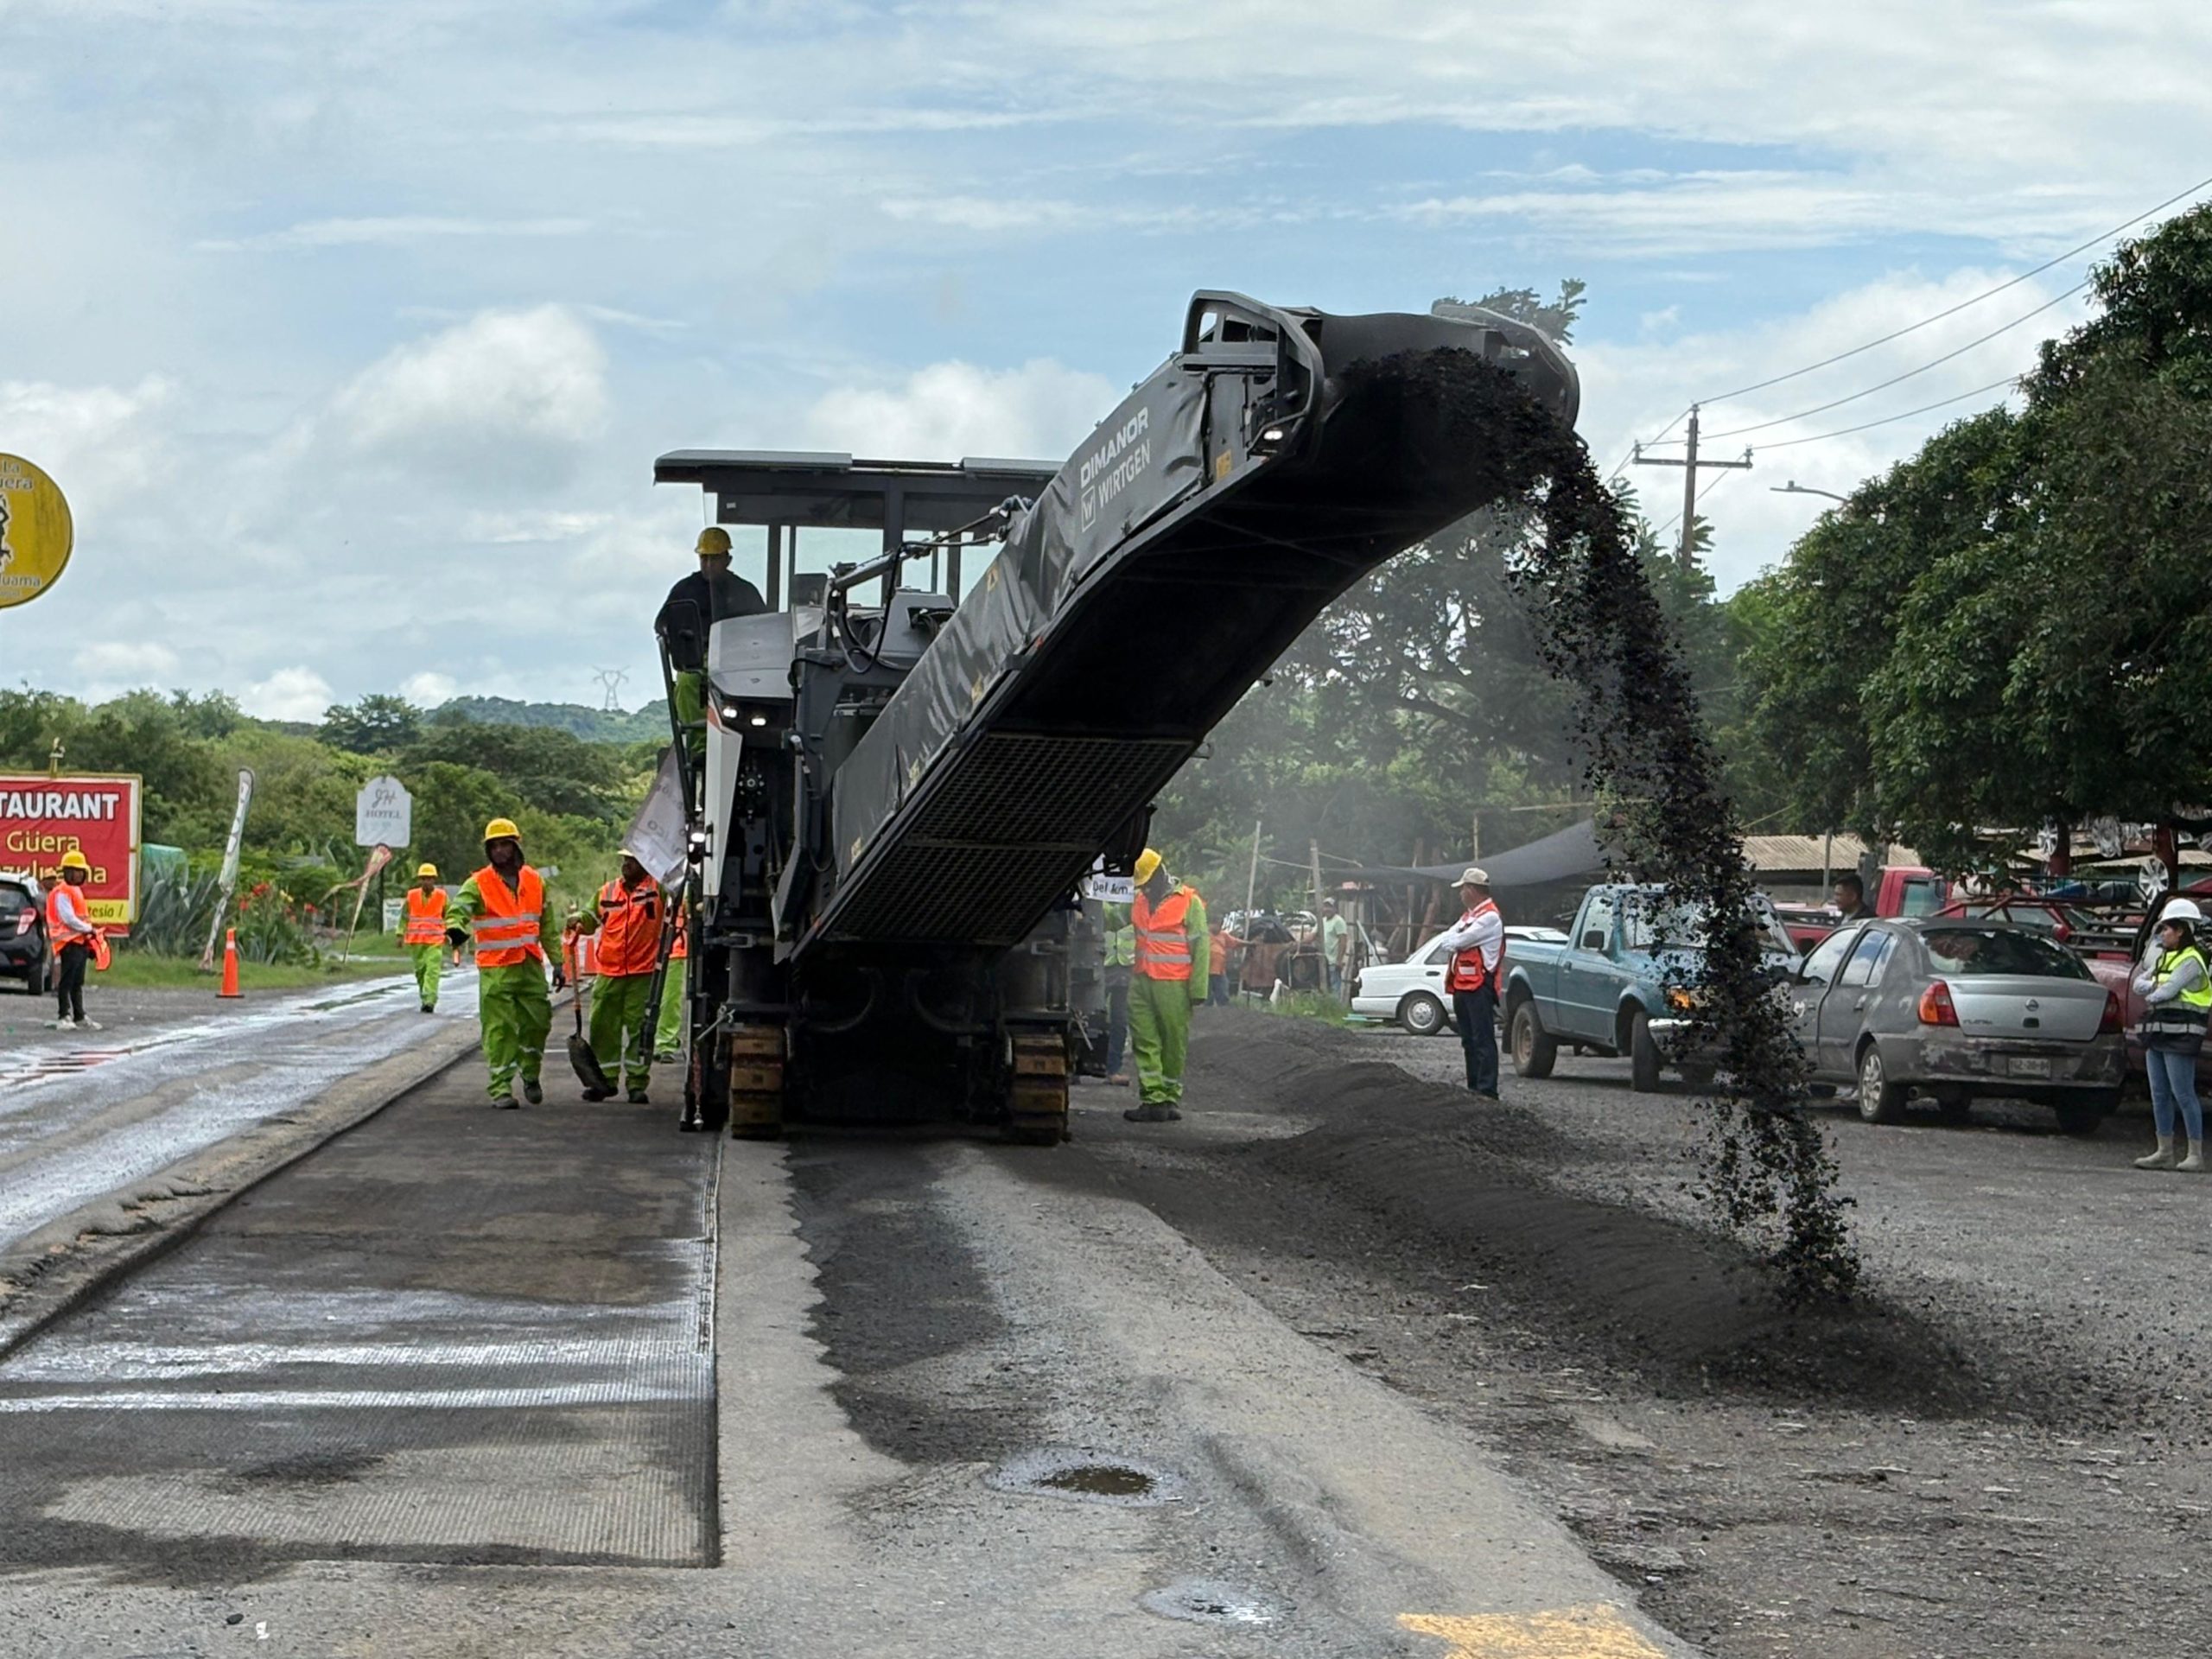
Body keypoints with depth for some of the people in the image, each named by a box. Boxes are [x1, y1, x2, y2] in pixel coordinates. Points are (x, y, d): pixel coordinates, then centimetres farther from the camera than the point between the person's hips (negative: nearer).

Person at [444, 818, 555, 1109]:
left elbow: (546, 923, 18)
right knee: (500, 1028, -4)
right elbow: (459, 907, -20)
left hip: (531, 966, 4)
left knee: (538, 1021, 6)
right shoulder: (479, 884, -2)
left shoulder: (535, 881, 11)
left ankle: (530, 1074, 30)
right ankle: (501, 1087, 1)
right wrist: (456, 927, -43)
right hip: (496, 969, -4)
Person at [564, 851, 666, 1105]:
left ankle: (637, 1082, 6)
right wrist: (578, 923, -1)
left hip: (643, 973, -4)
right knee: (603, 1026, 6)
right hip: (609, 972, 4)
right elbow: (591, 917, 18)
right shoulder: (607, 892, 10)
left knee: (640, 1029, -1)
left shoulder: (657, 888, -1)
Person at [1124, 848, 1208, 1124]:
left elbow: (1200, 946, -6)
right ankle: (1153, 1099, -2)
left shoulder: (1189, 902, -3)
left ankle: (1171, 1098, 8)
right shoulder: (1138, 903, 15)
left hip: (1173, 985, -5)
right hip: (1141, 982, 5)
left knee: (1174, 1043, 0)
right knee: (1144, 1042, -1)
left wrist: (1197, 988, -10)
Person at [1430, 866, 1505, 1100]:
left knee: (1483, 1040, -11)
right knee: (1469, 1040, 13)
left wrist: (1448, 941, 4)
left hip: (1479, 987, -10)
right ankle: (1474, 1087, 20)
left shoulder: (1490, 917, -11)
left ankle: (1487, 1090, -14)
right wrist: (1451, 941, -4)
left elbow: (1459, 941, -16)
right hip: (1462, 985, 10)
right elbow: (1444, 939, 17)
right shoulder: (1469, 916, 22)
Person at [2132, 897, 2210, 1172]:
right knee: (2159, 1095, 9)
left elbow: (2168, 990, -18)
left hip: (2181, 1034, -9)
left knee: (2183, 1094, -7)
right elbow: (2139, 984, 12)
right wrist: (2154, 986, -8)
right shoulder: (2163, 958, 18)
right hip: (2157, 1033, 9)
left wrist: (2151, 997, 1)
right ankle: (2165, 1153, 14)